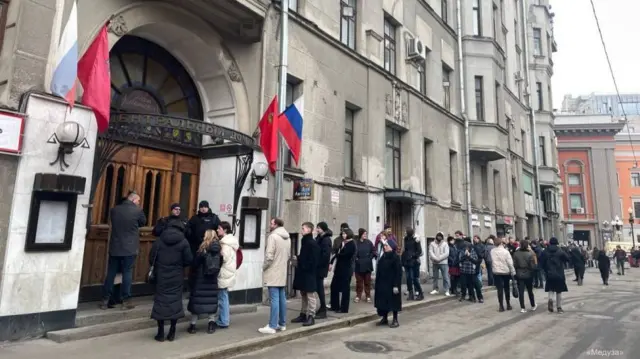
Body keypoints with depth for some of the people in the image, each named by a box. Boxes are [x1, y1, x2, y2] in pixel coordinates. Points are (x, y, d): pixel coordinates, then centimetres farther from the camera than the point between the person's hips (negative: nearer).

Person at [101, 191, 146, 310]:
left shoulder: (114, 209, 2)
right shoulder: (138, 210, -10)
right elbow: (143, 222, 7)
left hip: (115, 247, 4)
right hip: (130, 248, -3)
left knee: (110, 274, 9)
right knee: (127, 274, 4)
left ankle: (105, 300, 13)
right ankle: (126, 301, 8)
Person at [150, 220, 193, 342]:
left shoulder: (159, 240, -1)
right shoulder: (183, 242, -6)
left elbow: (151, 258, 0)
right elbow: (188, 260, -5)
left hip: (161, 276, 1)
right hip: (176, 277, -1)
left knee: (161, 301, 7)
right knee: (175, 301, 7)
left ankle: (161, 332, 11)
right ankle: (172, 332, 11)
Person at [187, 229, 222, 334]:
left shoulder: (203, 249, -11)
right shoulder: (219, 249, 0)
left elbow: (195, 264, -10)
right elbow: (220, 265, 4)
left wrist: (191, 278, 2)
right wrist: (215, 275, 13)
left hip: (200, 280, -3)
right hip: (213, 281, 4)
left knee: (196, 301, 6)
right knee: (211, 301, 11)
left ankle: (193, 325, 11)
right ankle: (211, 324, 11)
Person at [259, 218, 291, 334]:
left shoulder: (273, 236, -15)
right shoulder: (287, 238, 11)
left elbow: (269, 256, -20)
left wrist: (264, 267, -4)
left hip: (273, 273, -8)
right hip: (282, 273, 8)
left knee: (274, 299, -7)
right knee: (282, 298, 13)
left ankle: (272, 326, -2)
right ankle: (282, 324, 21)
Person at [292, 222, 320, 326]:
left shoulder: (313, 243, -14)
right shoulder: (304, 242, 13)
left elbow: (314, 260, -18)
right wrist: (298, 259, 5)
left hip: (309, 273, -9)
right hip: (302, 272, 9)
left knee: (310, 295, -2)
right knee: (303, 295, 15)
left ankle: (311, 316, 2)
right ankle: (303, 314, 23)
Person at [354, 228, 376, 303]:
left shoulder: (369, 242, -2)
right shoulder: (355, 243, -8)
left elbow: (373, 251, 1)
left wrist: (370, 258, -14)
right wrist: (355, 258, -16)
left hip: (367, 265, 2)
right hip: (359, 265, -1)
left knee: (367, 281, 10)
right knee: (359, 281, 8)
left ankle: (368, 296, 20)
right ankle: (358, 296, 19)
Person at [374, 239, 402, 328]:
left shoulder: (396, 257, -13)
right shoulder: (383, 257, 8)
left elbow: (399, 272, -16)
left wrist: (396, 285, -20)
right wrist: (378, 283, 13)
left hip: (392, 284, -7)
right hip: (382, 284, 7)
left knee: (393, 302, 2)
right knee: (383, 301, 12)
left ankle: (395, 320, 14)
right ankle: (384, 318, 25)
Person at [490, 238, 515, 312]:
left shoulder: (492, 251, -3)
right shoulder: (506, 251, -13)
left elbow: (491, 261, 3)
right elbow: (510, 263, -11)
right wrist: (513, 272, -5)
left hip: (496, 272, 1)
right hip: (506, 272, -1)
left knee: (500, 289, 2)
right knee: (507, 289, 14)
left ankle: (501, 306, 0)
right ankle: (508, 305, 23)